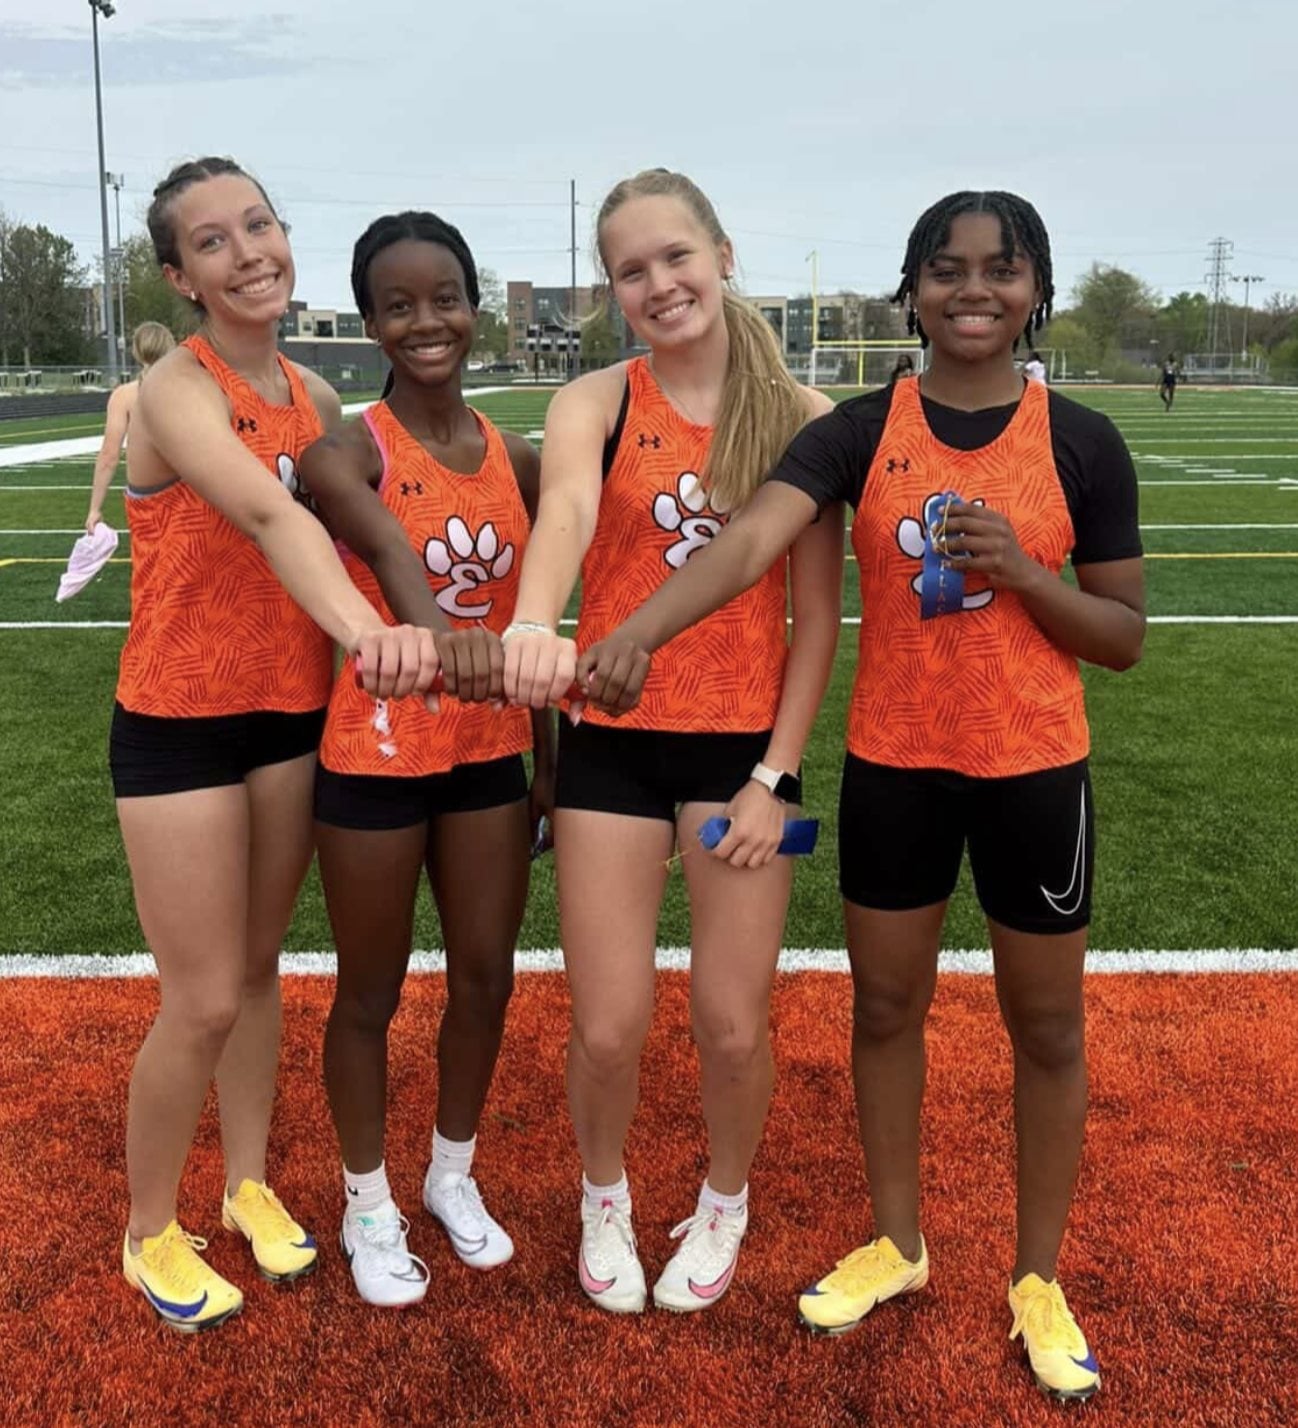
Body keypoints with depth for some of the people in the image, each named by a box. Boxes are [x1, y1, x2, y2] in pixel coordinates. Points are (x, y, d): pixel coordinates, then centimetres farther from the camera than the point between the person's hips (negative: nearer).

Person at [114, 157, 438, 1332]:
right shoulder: (176, 392, -19)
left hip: (294, 715, 6)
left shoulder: (316, 398, 4)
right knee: (203, 1000, 1)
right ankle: (150, 1233, 25)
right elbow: (268, 516, -39)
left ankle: (250, 1185, 37)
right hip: (180, 723, -6)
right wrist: (364, 628, -56)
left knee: (259, 966, 18)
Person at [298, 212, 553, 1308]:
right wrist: (433, 625, -57)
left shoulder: (518, 460, 3)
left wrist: (551, 758, 11)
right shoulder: (349, 448, -12)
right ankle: (369, 1204, 33)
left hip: (492, 753, 5)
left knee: (486, 976, 14)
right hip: (377, 756, -4)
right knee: (371, 994, 10)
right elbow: (384, 545, -36)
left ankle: (455, 1176, 39)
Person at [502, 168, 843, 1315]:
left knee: (733, 1024, 6)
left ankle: (725, 1204, 38)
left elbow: (819, 612, 0)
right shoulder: (594, 404, -3)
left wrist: (775, 776, -6)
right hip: (612, 741, 0)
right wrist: (534, 625, -48)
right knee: (610, 1027, 3)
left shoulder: (803, 418, 0)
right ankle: (605, 1199, 36)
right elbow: (566, 507, -26)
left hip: (745, 743, 1)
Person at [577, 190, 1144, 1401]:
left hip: (1033, 770, 0)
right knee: (885, 1005, 14)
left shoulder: (1083, 445, -5)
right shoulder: (859, 433, -5)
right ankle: (894, 1244, 37)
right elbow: (747, 541, -23)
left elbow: (1125, 637, -1)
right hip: (891, 766, 1)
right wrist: (637, 633, -40)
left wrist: (1022, 572, -19)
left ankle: (1038, 1281, 32)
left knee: (1046, 1027, 11)